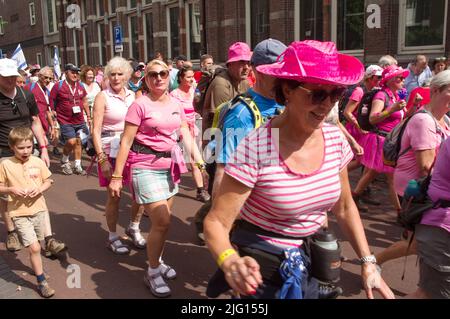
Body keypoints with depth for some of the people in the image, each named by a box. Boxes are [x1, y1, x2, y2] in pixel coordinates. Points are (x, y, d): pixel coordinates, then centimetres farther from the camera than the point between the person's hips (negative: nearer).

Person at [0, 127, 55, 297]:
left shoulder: (38, 162, -3)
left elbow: (48, 181, 7)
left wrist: (40, 189, -12)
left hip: (38, 209, 3)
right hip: (19, 213, -3)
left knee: (36, 246, 19)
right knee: (34, 247, -9)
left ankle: (36, 267, 46)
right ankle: (41, 282, 6)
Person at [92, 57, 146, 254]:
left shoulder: (133, 96, 10)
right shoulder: (103, 97, -4)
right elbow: (96, 130, -8)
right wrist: (102, 159, -16)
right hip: (111, 151, -4)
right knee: (114, 196, 3)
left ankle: (134, 228, 29)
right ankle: (113, 237, 21)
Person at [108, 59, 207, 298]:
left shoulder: (176, 105, 8)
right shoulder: (140, 104, -10)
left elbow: (187, 136, 8)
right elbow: (126, 141, -11)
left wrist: (200, 162, -3)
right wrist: (116, 176, -13)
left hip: (169, 167, 6)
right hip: (146, 168, -6)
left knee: (163, 220, 13)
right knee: (161, 223, -7)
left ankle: (157, 261, 34)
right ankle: (152, 272, 13)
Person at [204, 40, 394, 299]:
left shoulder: (335, 139, -9)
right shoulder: (256, 149, -27)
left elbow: (344, 207, 5)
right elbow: (216, 222, -22)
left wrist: (368, 263, -2)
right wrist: (230, 261, -42)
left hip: (313, 262, 6)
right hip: (262, 269, -5)